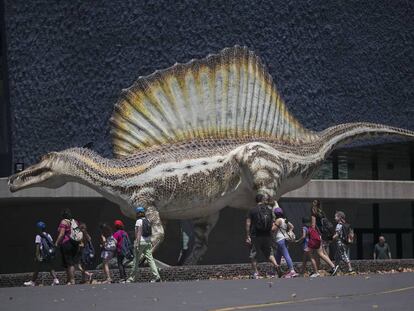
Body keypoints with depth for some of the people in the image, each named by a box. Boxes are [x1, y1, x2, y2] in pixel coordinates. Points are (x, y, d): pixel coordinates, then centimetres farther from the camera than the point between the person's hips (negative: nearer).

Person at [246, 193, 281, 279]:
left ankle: (256, 273, 4)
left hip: (255, 236, -3)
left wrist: (247, 237, -7)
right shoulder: (269, 209, 6)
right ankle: (276, 265, -9)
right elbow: (273, 222, 6)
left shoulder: (252, 210, -3)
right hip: (267, 236, 3)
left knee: (253, 255, 8)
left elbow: (248, 224, -8)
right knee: (269, 253, 16)